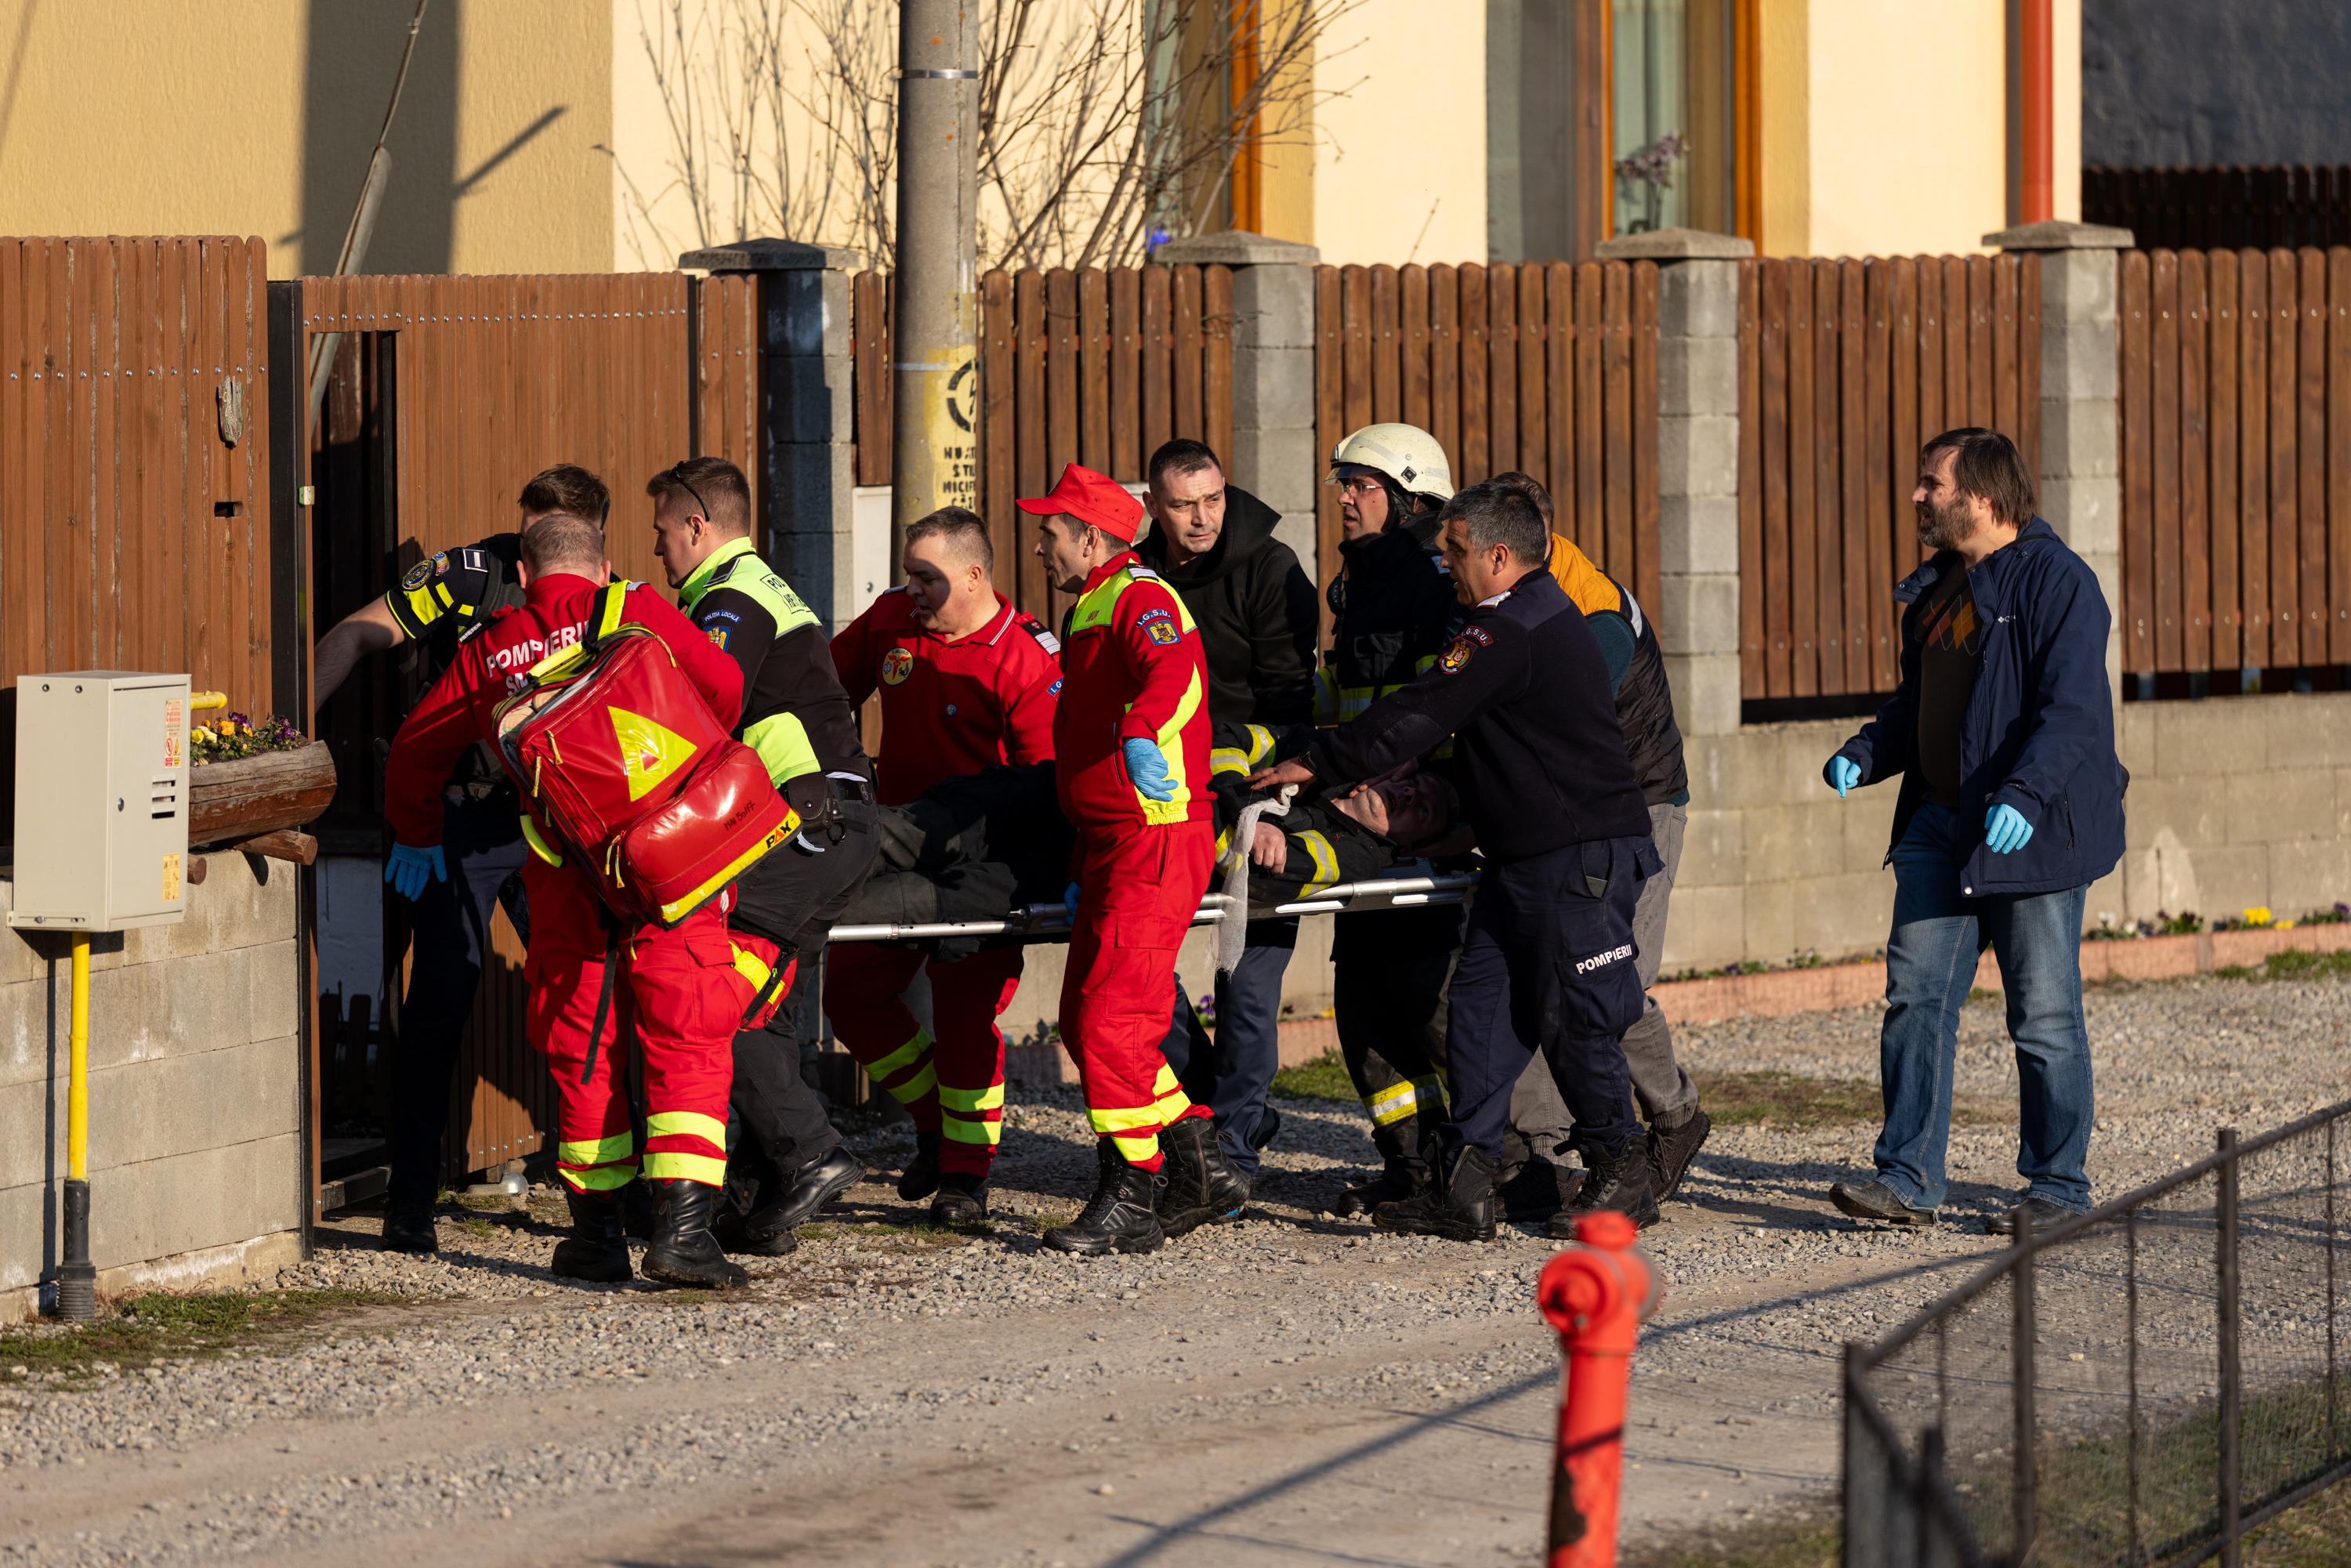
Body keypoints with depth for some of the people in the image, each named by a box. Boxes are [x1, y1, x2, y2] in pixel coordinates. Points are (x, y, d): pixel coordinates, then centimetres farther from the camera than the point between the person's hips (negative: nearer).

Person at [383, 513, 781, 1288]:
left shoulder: (486, 651, 17)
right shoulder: (636, 611, 7)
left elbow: (416, 751, 26)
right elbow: (722, 686, -2)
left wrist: (416, 836, 44)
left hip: (565, 870, 3)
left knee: (580, 1045, 15)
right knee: (685, 1036, -2)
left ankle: (597, 1230, 17)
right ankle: (682, 1224, -13)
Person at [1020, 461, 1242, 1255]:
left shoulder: (1139, 599, -10)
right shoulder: (1092, 612, 23)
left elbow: (1175, 674, -34)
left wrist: (1142, 732, -53)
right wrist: (1079, 869, 27)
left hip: (1157, 841, -11)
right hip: (1111, 847, 11)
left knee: (1112, 1017, -12)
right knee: (1085, 1019, 11)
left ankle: (1130, 1202, -8)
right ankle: (1204, 1174, 18)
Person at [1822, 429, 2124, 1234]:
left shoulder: (2055, 581, -12)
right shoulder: (1937, 586, 15)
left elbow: (2072, 709, -21)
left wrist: (2023, 796, -34)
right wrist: (1864, 754, 4)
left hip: (2031, 834, -8)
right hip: (1942, 827, 8)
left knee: (2045, 1016, 0)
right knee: (1915, 995, 0)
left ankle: (2059, 1187, 10)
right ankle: (1909, 1176, 2)